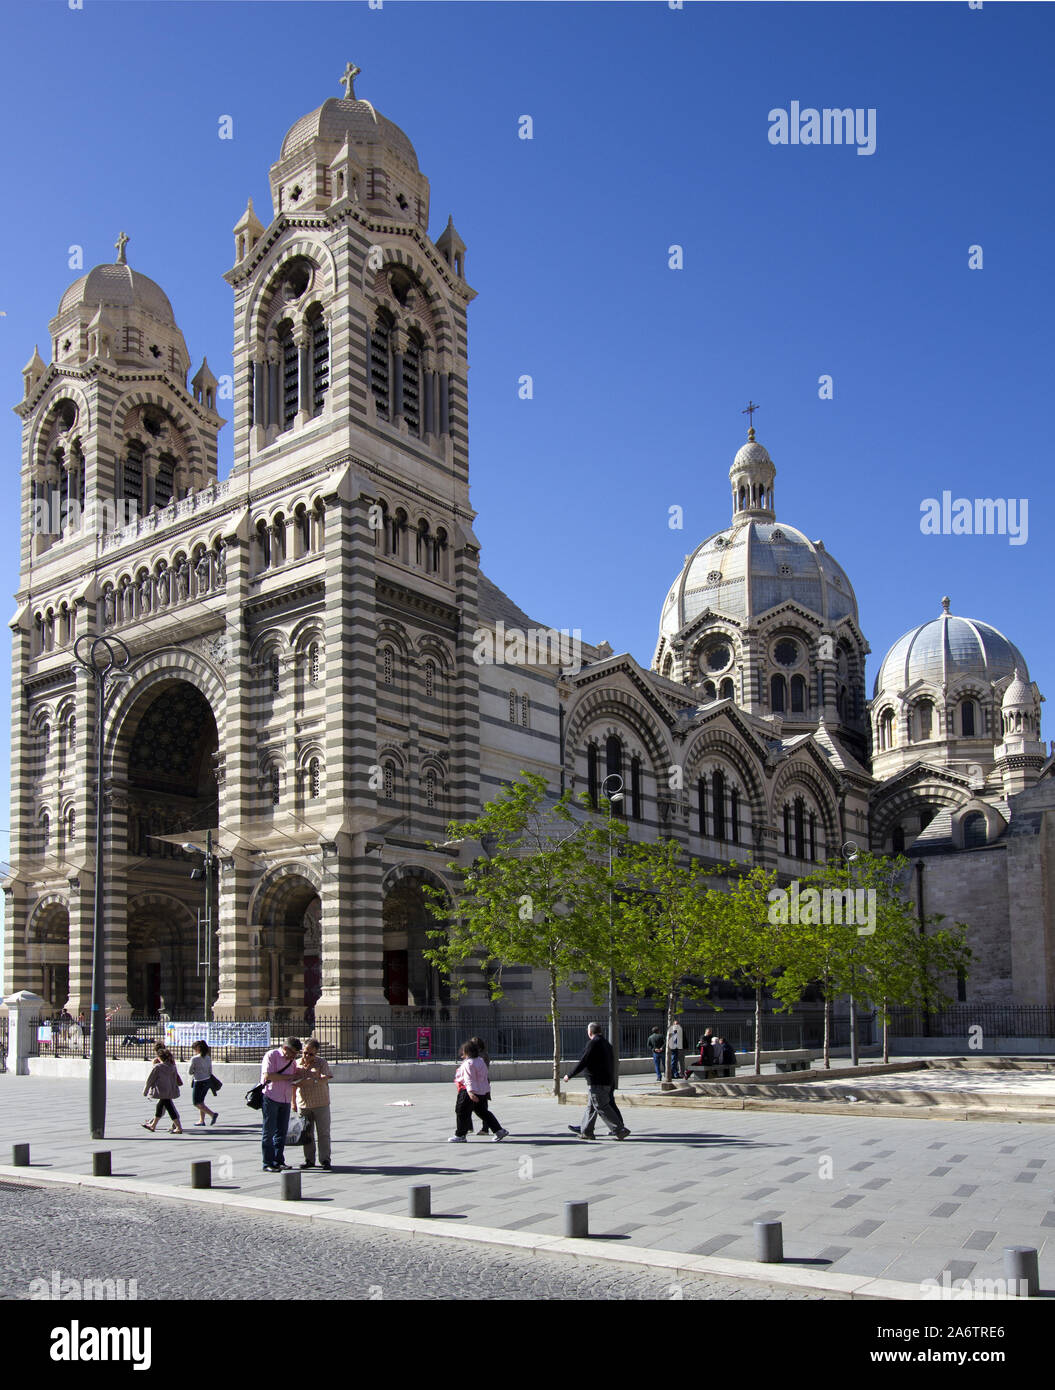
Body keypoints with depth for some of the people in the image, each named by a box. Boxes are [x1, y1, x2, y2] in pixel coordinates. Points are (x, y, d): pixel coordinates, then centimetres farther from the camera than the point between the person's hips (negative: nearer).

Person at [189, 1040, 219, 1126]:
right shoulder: (208, 1058, 4)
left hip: (199, 1082, -7)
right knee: (201, 1101, 19)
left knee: (197, 1103, 3)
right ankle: (202, 1120, 20)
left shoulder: (194, 1059, -15)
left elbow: (190, 1072, -6)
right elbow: (210, 1071, 9)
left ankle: (213, 1114, -13)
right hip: (207, 1081, 7)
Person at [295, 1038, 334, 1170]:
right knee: (306, 1133, 7)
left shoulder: (321, 1063, -2)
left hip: (321, 1104, -3)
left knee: (323, 1132, 0)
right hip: (303, 1104, 3)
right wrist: (293, 1102, 13)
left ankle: (324, 1160, 6)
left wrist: (312, 1081, -26)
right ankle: (309, 1159, 16)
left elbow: (326, 1078, -17)